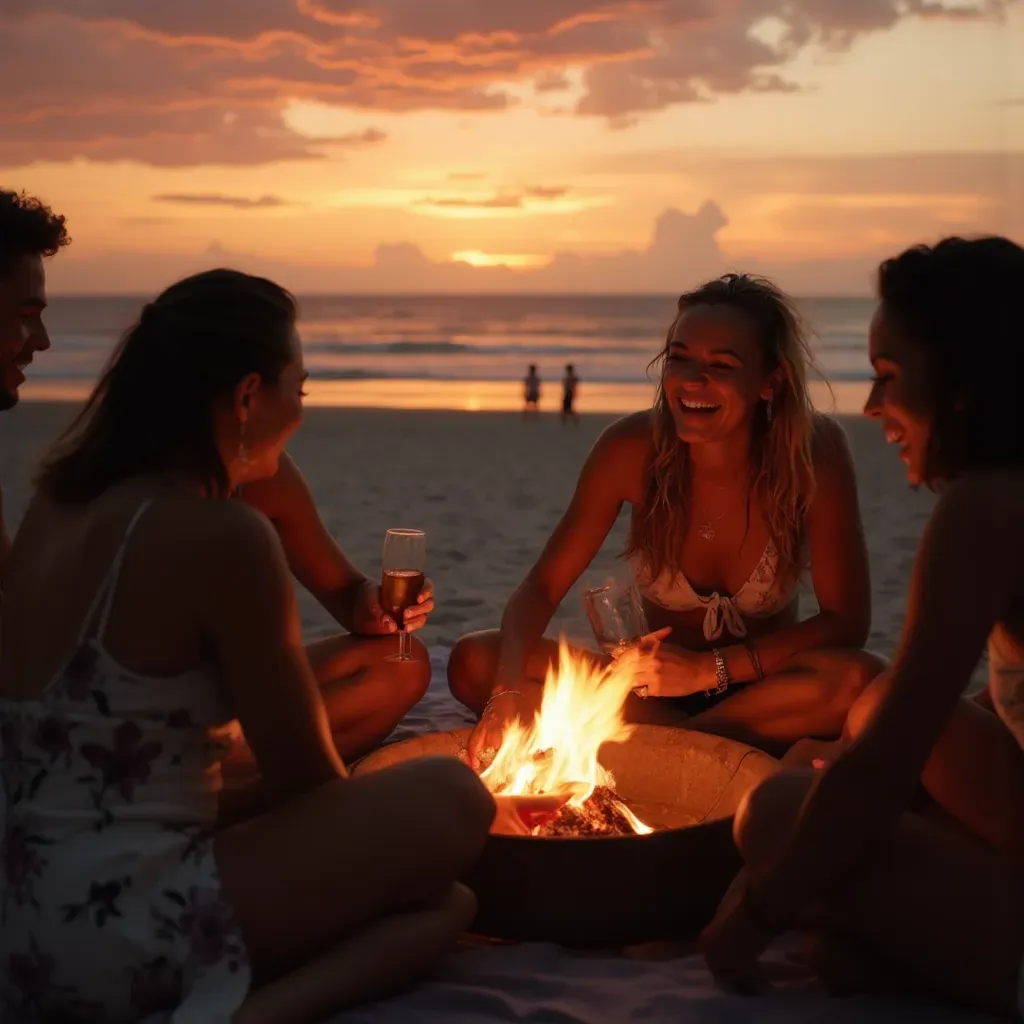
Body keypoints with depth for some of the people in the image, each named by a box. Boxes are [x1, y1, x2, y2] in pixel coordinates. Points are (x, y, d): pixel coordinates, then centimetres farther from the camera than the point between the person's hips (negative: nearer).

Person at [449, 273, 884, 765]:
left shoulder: (815, 450, -18)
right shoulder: (633, 446, -15)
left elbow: (846, 621, -17)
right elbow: (541, 586, -13)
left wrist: (710, 668, -25)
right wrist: (509, 689, -33)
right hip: (651, 689, 2)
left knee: (862, 681, -34)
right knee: (474, 661, -19)